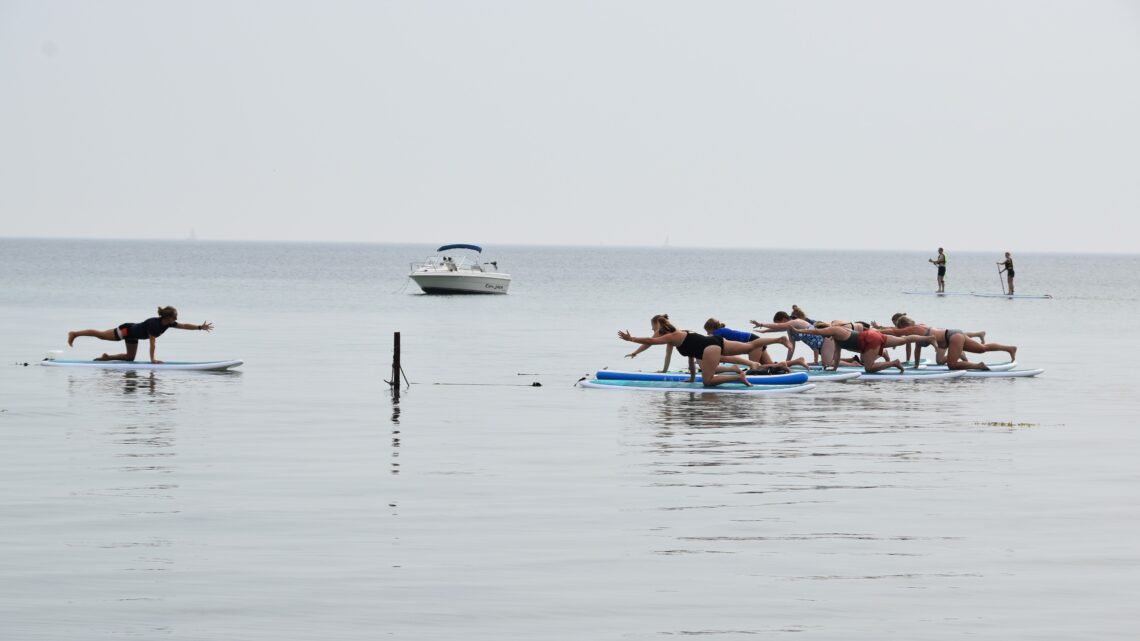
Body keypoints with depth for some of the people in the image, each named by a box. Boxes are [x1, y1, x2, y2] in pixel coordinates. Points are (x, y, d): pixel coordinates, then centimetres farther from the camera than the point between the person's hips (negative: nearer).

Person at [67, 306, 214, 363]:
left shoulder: (167, 324, -11)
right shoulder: (154, 323, -35)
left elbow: (184, 326, -7)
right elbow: (152, 342, -34)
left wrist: (200, 327, -15)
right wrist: (152, 359, -32)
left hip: (133, 335, 9)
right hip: (127, 330, -9)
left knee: (130, 358, 14)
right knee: (101, 334, 2)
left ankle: (107, 357, 25)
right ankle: (74, 334, 12)